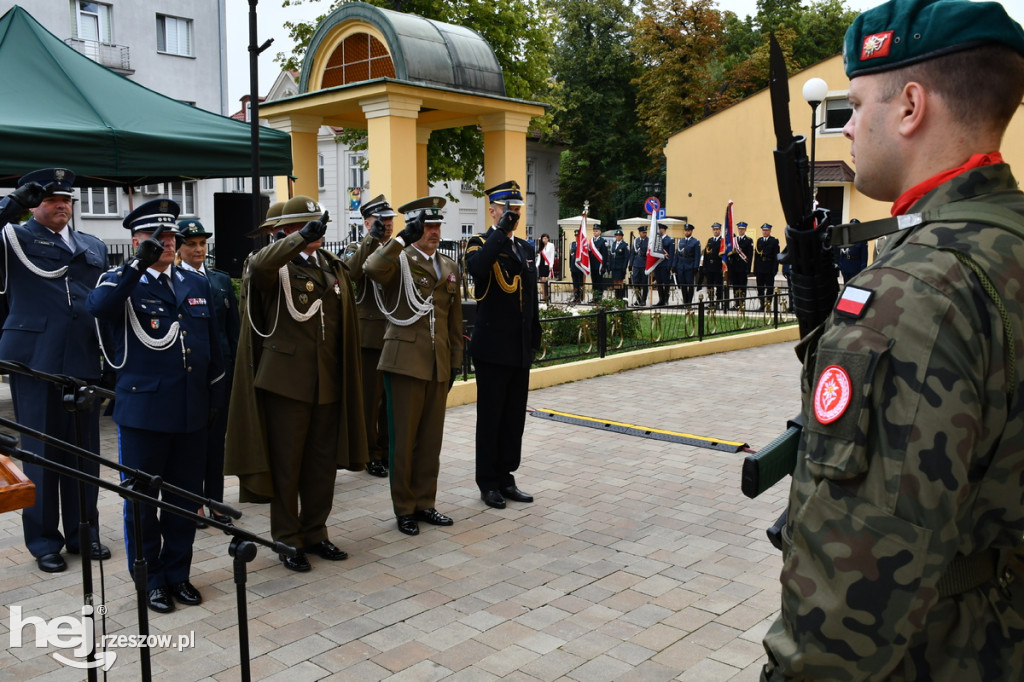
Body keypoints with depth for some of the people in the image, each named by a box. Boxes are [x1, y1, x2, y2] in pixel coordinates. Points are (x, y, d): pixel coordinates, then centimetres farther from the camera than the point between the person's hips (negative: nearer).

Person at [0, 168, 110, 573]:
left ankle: (84, 532, 23)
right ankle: (44, 541, 17)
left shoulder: (94, 247, 16)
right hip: (35, 361, -4)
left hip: (83, 362, 4)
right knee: (41, 452, 5)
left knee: (84, 451, 10)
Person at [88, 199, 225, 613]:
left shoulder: (196, 284, 11)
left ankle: (178, 573, 27)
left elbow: (212, 345, 14)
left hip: (191, 412, 4)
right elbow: (98, 305, -26)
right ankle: (150, 579, 22)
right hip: (142, 412, -4)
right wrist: (138, 264, -28)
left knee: (186, 497, 12)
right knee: (142, 500, 7)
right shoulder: (122, 284, -1)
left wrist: (216, 397, 12)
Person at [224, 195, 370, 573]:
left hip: (327, 382, 6)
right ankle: (288, 541, 19)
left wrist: (371, 242, 34)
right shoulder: (277, 265, -7)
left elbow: (349, 272, 38)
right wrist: (302, 238, -37)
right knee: (285, 465, 5)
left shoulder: (330, 264, 13)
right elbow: (258, 265, -33)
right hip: (286, 381, -6)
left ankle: (314, 532, 28)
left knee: (322, 463, 13)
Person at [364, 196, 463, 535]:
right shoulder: (399, 260, -3)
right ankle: (404, 508, 17)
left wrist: (455, 361, 15)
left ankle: (425, 503, 25)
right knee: (403, 440, 4)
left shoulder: (449, 267, 15)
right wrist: (403, 238, -29)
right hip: (405, 362, -5)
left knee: (431, 440, 12)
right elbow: (372, 268, -28)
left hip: (438, 366, 5)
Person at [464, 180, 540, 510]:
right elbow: (476, 267, -32)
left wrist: (535, 337, 14)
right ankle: (488, 482, 16)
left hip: (521, 349, 6)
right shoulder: (481, 244, -6)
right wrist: (501, 231, -27)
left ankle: (506, 478, 24)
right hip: (493, 347, -6)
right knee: (490, 417, 4)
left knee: (515, 417, 12)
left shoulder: (525, 248, 13)